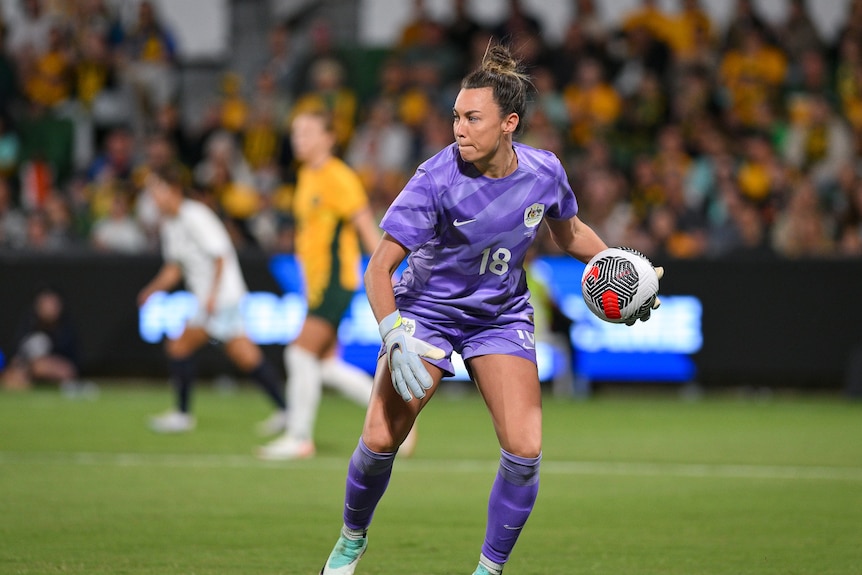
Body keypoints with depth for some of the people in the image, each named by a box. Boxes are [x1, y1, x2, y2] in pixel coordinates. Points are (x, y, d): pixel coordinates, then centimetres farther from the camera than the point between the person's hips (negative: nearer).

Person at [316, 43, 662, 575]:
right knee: (381, 438, -11)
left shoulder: (545, 172, -13)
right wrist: (395, 339, -38)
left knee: (524, 450, -14)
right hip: (426, 309, -2)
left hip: (502, 317, 2)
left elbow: (569, 232, 11)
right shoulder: (437, 179, -25)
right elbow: (379, 267, -25)